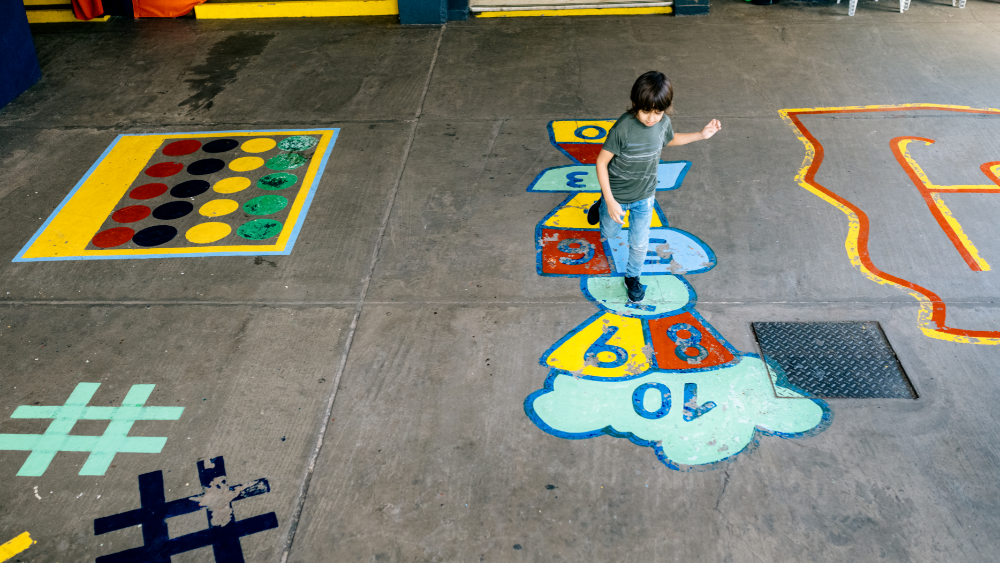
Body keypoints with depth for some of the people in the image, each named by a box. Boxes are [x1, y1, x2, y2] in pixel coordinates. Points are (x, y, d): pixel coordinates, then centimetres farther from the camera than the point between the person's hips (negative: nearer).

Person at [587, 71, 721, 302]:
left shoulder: (663, 122, -16)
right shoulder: (623, 128, -32)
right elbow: (602, 161, -23)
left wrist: (701, 135, -3)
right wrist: (610, 201, -24)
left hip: (645, 196, 3)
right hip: (617, 195, -3)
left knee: (640, 244, 14)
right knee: (609, 233, 25)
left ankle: (632, 277, 41)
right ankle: (602, 206, 57)